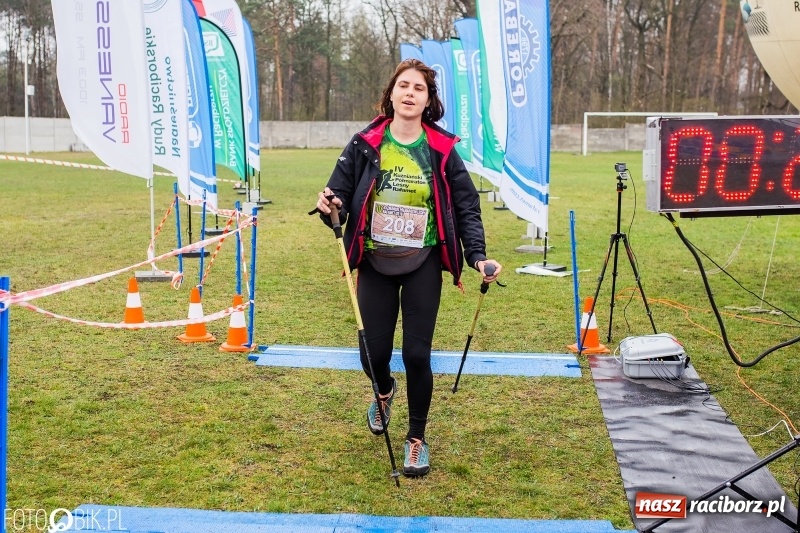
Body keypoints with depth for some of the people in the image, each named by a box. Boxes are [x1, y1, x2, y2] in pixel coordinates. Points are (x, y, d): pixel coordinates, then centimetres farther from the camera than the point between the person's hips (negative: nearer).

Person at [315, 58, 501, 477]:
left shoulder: (442, 150, -3)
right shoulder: (365, 144, -3)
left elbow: (466, 206, -2)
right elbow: (339, 193, -3)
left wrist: (478, 256, -12)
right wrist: (328, 206, -26)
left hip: (423, 265, 0)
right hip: (375, 263, 1)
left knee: (417, 354, -2)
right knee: (374, 352, 3)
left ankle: (416, 439, 20)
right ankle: (385, 391, 43)